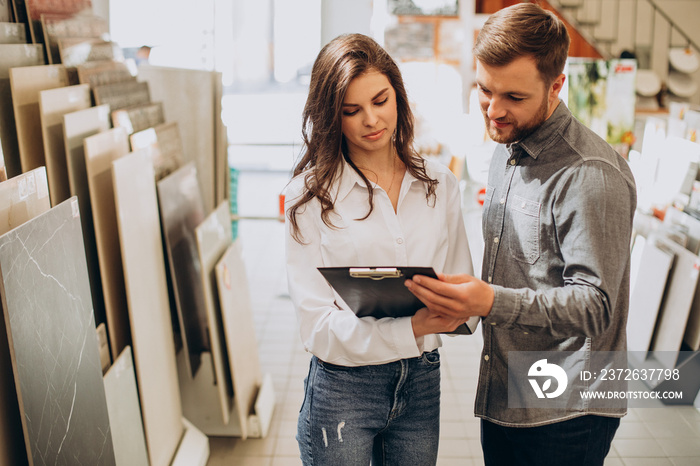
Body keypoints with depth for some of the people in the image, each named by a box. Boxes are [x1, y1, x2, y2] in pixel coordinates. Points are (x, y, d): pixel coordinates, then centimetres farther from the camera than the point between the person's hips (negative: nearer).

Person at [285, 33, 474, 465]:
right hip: (342, 387, -3)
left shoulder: (439, 182, 2)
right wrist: (409, 328, -27)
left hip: (422, 381, 4)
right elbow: (317, 325, -14)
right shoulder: (310, 195, -10)